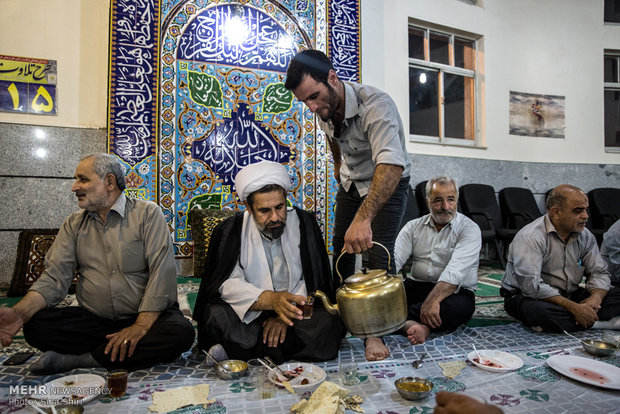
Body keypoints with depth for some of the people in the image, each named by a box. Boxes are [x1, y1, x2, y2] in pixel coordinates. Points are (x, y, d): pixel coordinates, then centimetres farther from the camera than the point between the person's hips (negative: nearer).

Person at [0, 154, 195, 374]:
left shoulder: (148, 213, -6)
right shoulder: (73, 224, 9)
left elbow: (162, 272, -15)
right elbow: (55, 276, 0)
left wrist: (141, 325, -24)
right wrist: (20, 312, -19)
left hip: (147, 315, -2)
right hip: (93, 319, 3)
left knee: (181, 332, -31)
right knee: (35, 326, -19)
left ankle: (75, 359, -17)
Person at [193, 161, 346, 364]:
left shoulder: (304, 223, -1)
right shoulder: (230, 231, -4)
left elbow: (315, 281, -4)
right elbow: (227, 284, -14)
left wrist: (287, 312, -19)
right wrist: (271, 300, -31)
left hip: (294, 315, 3)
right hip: (248, 315, -2)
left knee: (328, 323, -29)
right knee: (215, 316, -30)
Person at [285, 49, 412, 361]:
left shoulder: (375, 105, -36)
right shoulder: (324, 109, -12)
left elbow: (391, 165, -52)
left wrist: (363, 218, -62)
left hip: (388, 183, -6)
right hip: (350, 182, 7)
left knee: (378, 254, -14)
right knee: (341, 246, 11)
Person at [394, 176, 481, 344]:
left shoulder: (469, 229, -4)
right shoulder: (413, 226, 8)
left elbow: (455, 272, -20)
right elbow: (394, 259, -4)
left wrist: (433, 300, -34)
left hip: (454, 292, -3)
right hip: (416, 286, 3)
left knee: (456, 307, -38)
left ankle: (401, 319, -21)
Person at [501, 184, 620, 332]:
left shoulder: (586, 236, 4)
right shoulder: (530, 237, -21)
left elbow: (599, 273, 6)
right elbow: (531, 286, -28)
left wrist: (595, 299, -16)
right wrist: (573, 308, -28)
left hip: (569, 296, 6)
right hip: (527, 297, -6)